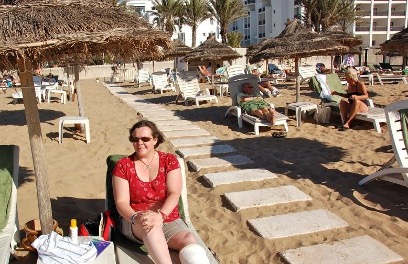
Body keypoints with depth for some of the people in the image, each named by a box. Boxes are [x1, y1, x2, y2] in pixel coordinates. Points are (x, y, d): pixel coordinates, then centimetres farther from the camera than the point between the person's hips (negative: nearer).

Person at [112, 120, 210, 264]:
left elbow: (174, 194, -9)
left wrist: (160, 215, -28)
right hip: (134, 222, -1)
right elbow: (121, 202, -6)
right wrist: (136, 218, -28)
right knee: (151, 226, -38)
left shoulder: (169, 160, 2)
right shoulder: (123, 165, 0)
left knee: (189, 242, -30)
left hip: (168, 220, 1)